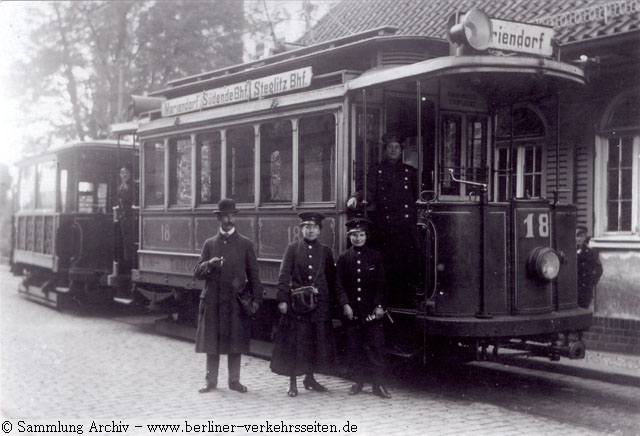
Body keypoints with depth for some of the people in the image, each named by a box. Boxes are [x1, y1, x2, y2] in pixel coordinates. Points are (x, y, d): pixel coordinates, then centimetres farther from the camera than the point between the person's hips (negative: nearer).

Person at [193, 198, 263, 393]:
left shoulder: (245, 244, 6)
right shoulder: (210, 244, 10)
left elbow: (253, 273, 5)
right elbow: (197, 273, 7)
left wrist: (256, 299, -3)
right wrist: (209, 264, -14)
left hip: (236, 302, -1)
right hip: (212, 301, 1)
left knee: (235, 342, 4)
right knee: (211, 342, 4)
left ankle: (234, 380, 15)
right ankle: (211, 381, 14)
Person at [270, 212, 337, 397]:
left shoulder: (325, 251, 10)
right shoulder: (293, 248, 2)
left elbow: (331, 279, 12)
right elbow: (284, 275, -3)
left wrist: (331, 301, 7)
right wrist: (282, 299, -11)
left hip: (320, 304, 3)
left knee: (319, 343, 7)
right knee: (294, 344, 0)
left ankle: (310, 377, 25)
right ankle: (293, 382, 9)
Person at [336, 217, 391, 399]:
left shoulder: (375, 257, 6)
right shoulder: (343, 258, 7)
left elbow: (381, 284, 4)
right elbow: (339, 285, 3)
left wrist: (379, 306, -6)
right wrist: (345, 305, -9)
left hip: (371, 310, -1)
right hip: (351, 311, 1)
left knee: (374, 346, -4)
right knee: (354, 347, 4)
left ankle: (378, 384, 1)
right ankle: (358, 381, 15)